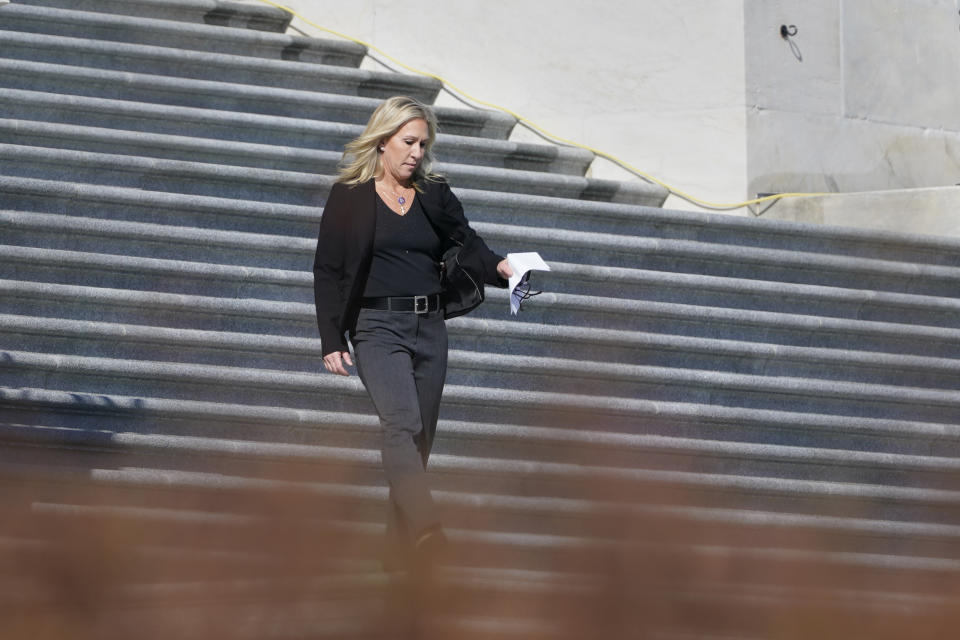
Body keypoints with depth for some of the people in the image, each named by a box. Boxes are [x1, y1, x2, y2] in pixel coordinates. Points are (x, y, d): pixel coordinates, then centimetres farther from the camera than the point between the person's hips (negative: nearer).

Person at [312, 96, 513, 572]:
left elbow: (466, 243, 6)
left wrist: (499, 267, -17)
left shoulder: (434, 195, 13)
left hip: (429, 328, 5)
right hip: (378, 327, -5)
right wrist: (331, 340, -5)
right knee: (401, 424, -23)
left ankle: (400, 548, 14)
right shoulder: (349, 196, 1)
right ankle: (427, 530, -38)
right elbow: (327, 271, 1)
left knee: (419, 438, 6)